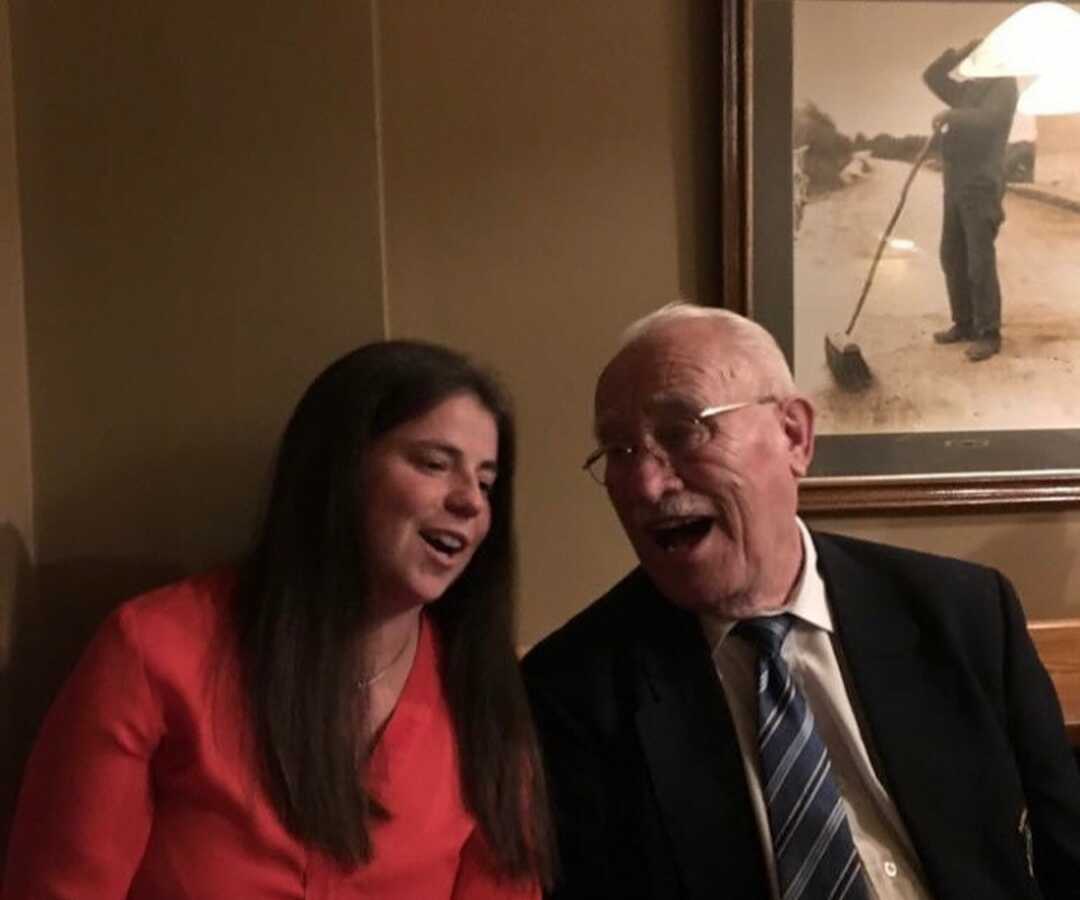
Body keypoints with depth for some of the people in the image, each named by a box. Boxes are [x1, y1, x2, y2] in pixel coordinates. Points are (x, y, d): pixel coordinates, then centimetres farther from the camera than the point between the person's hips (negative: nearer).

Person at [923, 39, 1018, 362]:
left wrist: (951, 116, -24)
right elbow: (931, 76, 21)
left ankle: (989, 334, -5)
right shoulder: (965, 89, 20)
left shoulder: (1004, 85, -3)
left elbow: (989, 118, -19)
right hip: (955, 185, 8)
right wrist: (957, 54, 10)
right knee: (952, 257, 10)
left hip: (982, 187, -8)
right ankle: (964, 324, 20)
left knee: (980, 262, -10)